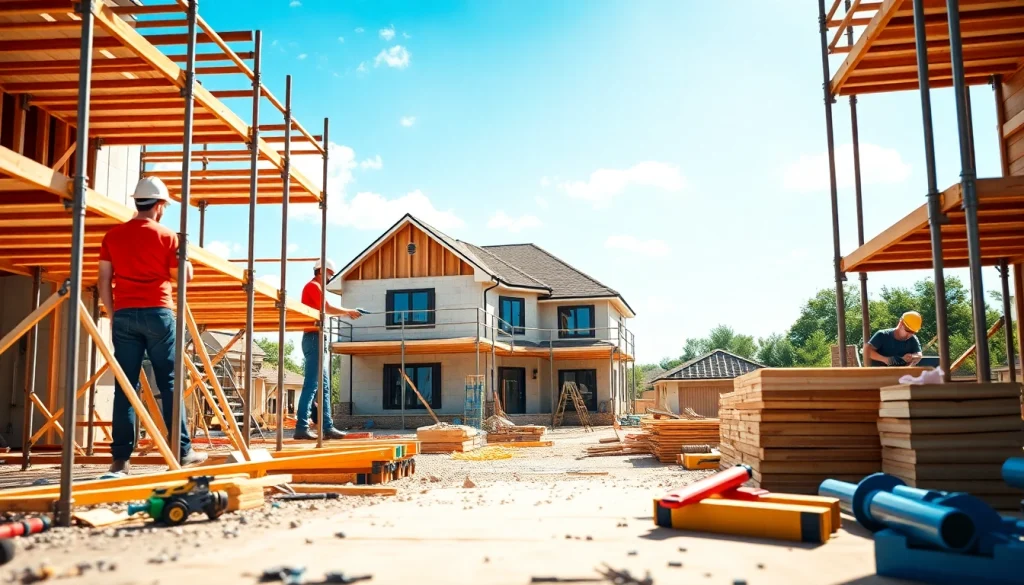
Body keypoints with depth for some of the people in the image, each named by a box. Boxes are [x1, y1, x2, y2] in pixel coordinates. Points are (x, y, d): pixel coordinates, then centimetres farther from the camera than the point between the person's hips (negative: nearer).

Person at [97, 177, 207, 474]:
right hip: (157, 314, -3)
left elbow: (104, 281, 8)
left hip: (124, 315, 3)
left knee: (125, 386, 4)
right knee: (170, 384, 1)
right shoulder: (167, 236, -1)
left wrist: (113, 315, 16)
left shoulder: (112, 236, 8)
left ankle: (121, 456, 2)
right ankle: (182, 451, 2)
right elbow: (184, 276, 5)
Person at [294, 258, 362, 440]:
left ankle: (327, 427, 9)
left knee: (324, 386, 8)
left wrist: (346, 313, 9)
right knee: (310, 385, -12)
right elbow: (328, 308, -16)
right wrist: (347, 311, -4)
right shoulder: (312, 286, -6)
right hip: (314, 338, -11)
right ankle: (301, 427, -13)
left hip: (318, 340, 11)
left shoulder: (316, 287, 23)